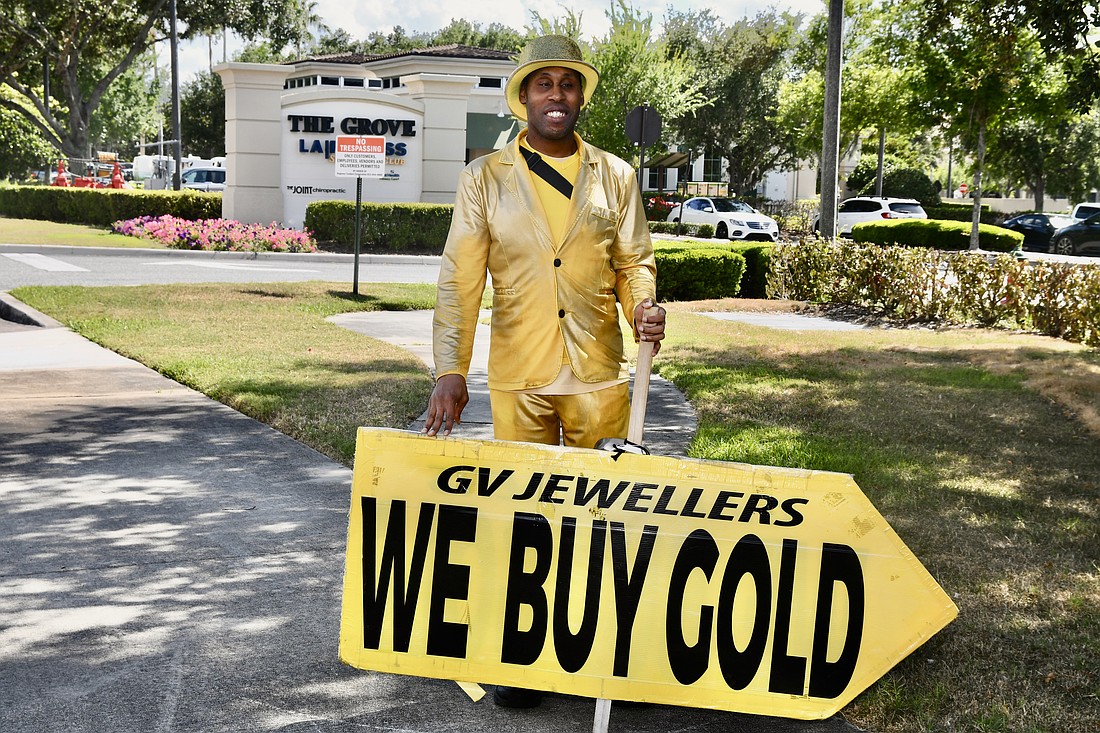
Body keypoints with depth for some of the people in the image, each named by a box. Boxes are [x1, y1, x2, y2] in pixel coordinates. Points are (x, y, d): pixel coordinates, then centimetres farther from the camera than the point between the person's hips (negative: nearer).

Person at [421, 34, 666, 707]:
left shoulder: (615, 177, 8)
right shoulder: (486, 179, 2)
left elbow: (635, 261, 11)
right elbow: (461, 277, -2)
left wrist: (645, 307, -12)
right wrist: (451, 370, -10)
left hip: (599, 373, 1)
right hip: (518, 378, -1)